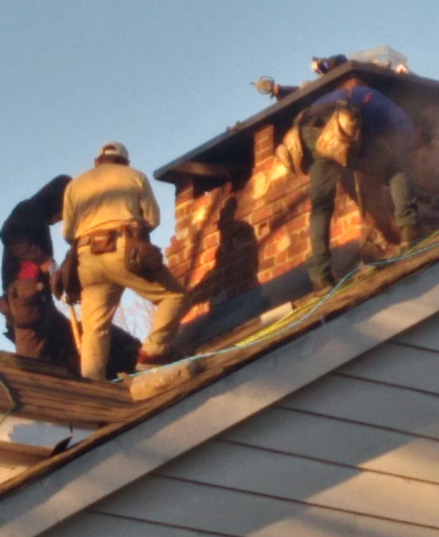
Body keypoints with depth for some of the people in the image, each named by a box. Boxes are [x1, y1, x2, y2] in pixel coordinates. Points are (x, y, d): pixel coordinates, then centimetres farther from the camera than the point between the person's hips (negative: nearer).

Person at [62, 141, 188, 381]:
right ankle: (152, 352, -10)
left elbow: (68, 232, 15)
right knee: (174, 296, 5)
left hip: (88, 256, 4)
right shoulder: (134, 177, 17)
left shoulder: (75, 184, 23)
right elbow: (152, 219, 8)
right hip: (123, 251, -4)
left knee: (94, 328, 1)